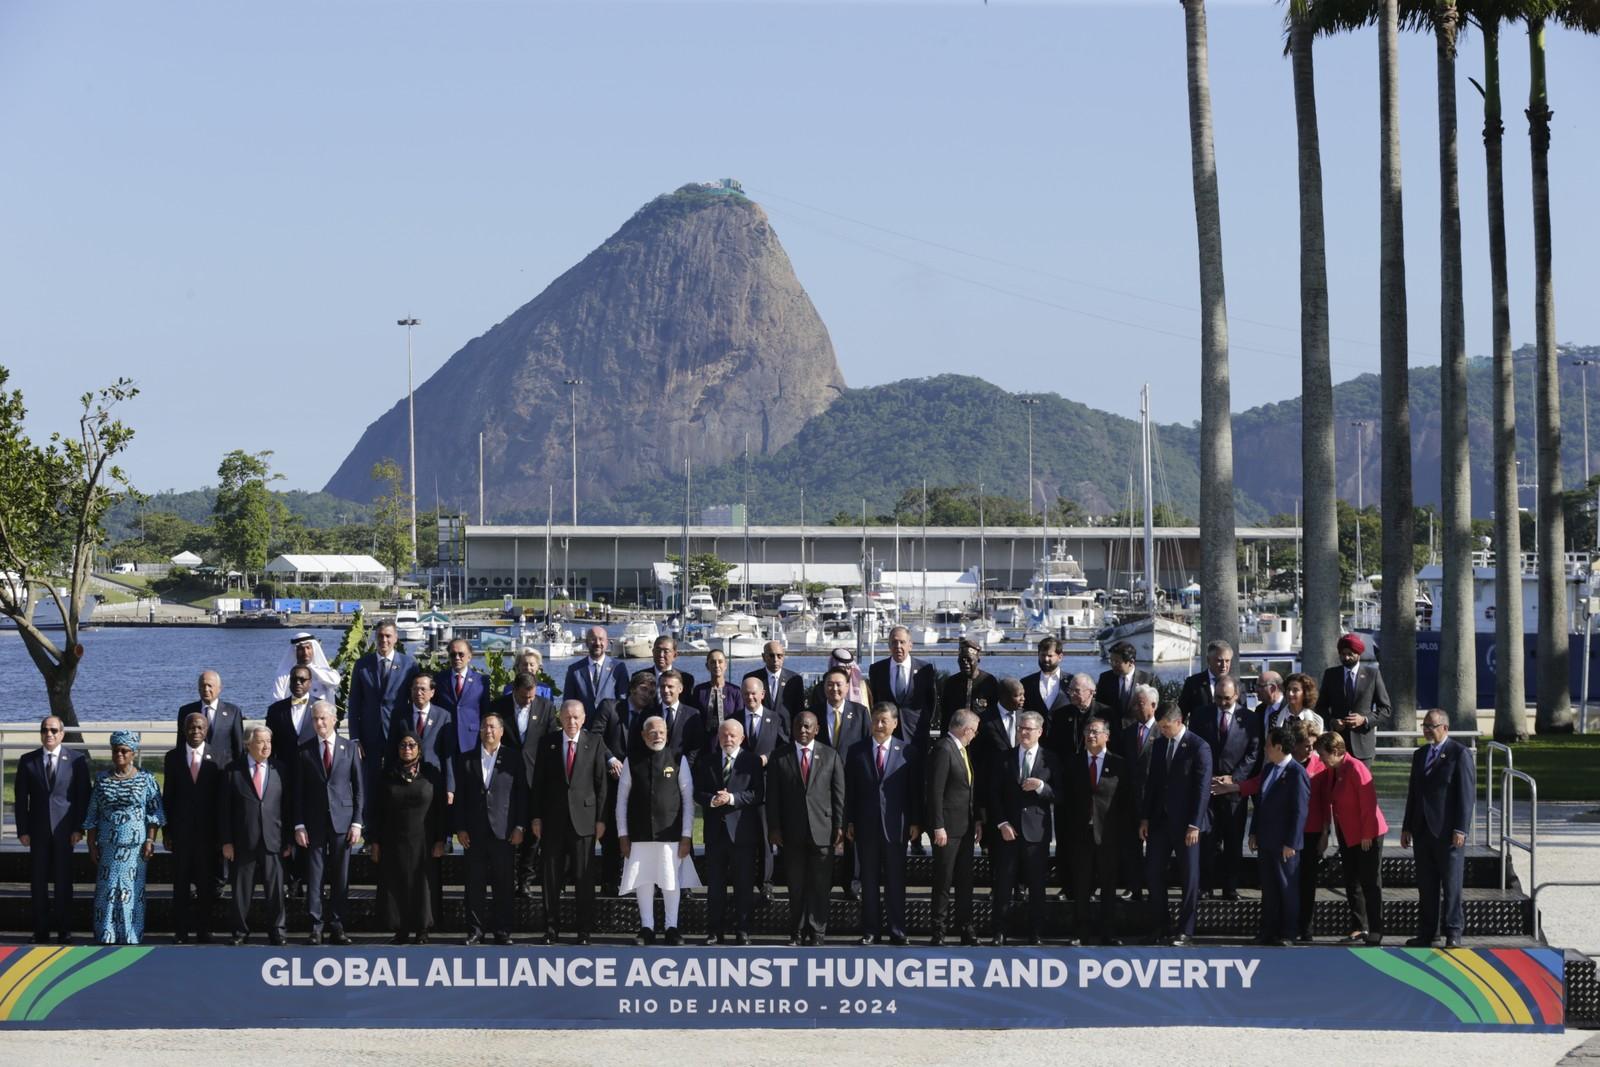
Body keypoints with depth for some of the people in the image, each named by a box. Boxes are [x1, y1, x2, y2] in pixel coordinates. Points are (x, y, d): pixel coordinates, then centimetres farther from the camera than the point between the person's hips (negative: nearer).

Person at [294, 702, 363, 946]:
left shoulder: (349, 748, 5)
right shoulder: (304, 751, 5)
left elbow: (359, 787, 5)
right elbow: (298, 790, 5)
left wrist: (357, 822, -2)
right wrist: (299, 825, -3)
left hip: (342, 820, 0)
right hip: (314, 821, 0)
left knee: (341, 876, 2)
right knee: (314, 874, -2)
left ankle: (337, 925, 7)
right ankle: (316, 926, 2)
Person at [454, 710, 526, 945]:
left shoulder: (513, 758, 5)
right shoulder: (466, 760, 10)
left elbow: (522, 794, 3)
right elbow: (459, 797, 8)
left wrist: (519, 827, -3)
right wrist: (460, 828, 0)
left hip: (504, 832, -1)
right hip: (475, 833, 1)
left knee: (503, 884, 0)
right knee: (475, 884, 2)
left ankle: (502, 930, 7)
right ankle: (476, 930, 7)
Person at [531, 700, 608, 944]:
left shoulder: (595, 742, 3)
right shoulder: (548, 743, 6)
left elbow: (601, 783, 2)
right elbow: (538, 782, 7)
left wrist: (600, 819, -3)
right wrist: (537, 817, 1)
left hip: (584, 819, -1)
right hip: (553, 820, 1)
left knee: (584, 879, 1)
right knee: (552, 878, 4)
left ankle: (584, 931, 7)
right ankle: (551, 930, 12)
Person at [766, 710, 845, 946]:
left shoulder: (830, 756, 6)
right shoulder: (780, 757, 6)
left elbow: (839, 794, 5)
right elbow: (772, 796, 5)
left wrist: (839, 826, -2)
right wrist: (774, 827, -2)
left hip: (822, 829, 0)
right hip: (792, 832, 0)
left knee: (820, 885, 1)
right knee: (796, 885, 4)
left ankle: (816, 931, 8)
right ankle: (797, 932, 11)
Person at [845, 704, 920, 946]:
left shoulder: (908, 752, 2)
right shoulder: (856, 751, 5)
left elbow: (914, 790, 2)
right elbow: (849, 789, 6)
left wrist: (915, 822, -3)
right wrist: (849, 821, 0)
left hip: (895, 825, -1)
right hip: (866, 824, 1)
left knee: (896, 880, 2)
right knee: (869, 880, 6)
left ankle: (897, 931, 8)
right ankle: (870, 931, 11)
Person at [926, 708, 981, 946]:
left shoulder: (961, 750, 13)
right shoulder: (943, 750, -15)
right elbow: (935, 791, -18)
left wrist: (977, 820, 14)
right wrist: (938, 827, -20)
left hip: (965, 826, 9)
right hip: (948, 827, -9)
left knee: (965, 880, 11)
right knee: (943, 881, -2)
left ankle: (966, 928, 17)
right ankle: (939, 930, 4)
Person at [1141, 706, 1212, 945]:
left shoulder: (1199, 748, -10)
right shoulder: (1160, 745, 9)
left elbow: (1202, 788, -13)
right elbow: (1152, 782, 13)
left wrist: (1194, 825, -16)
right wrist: (1145, 817, 8)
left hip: (1185, 822, -6)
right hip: (1159, 818, 6)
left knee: (1189, 876, 2)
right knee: (1152, 872, 4)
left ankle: (1186, 930, 9)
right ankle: (1158, 927, 13)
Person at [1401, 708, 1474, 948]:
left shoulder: (1460, 754, -6)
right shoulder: (1420, 755, 16)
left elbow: (1467, 794, -11)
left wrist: (1461, 829, -16)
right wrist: (1407, 827, 14)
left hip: (1448, 831, -6)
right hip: (1423, 830, 6)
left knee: (1451, 884, -3)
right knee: (1426, 885, 8)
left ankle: (1453, 932, 2)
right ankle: (1426, 933, 12)